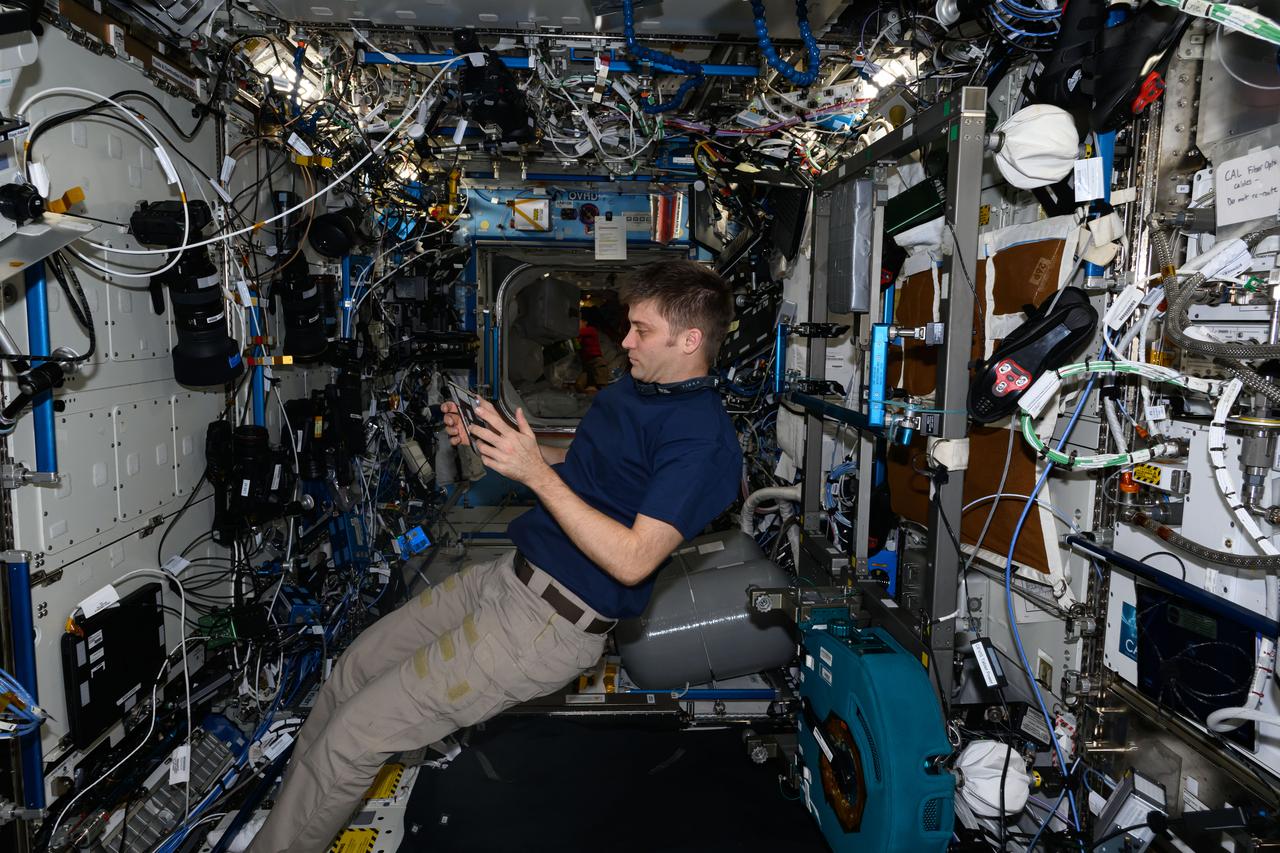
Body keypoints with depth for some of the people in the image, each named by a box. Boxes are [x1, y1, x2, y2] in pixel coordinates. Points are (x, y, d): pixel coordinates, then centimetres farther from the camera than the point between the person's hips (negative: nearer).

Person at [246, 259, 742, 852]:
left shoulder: (703, 439, -19)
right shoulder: (628, 389, 11)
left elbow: (632, 560, -25)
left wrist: (536, 472, -26)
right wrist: (487, 440, 6)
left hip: (553, 622, -9)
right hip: (507, 576, 9)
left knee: (355, 732, -5)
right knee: (356, 665, 14)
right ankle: (289, 804, 33)